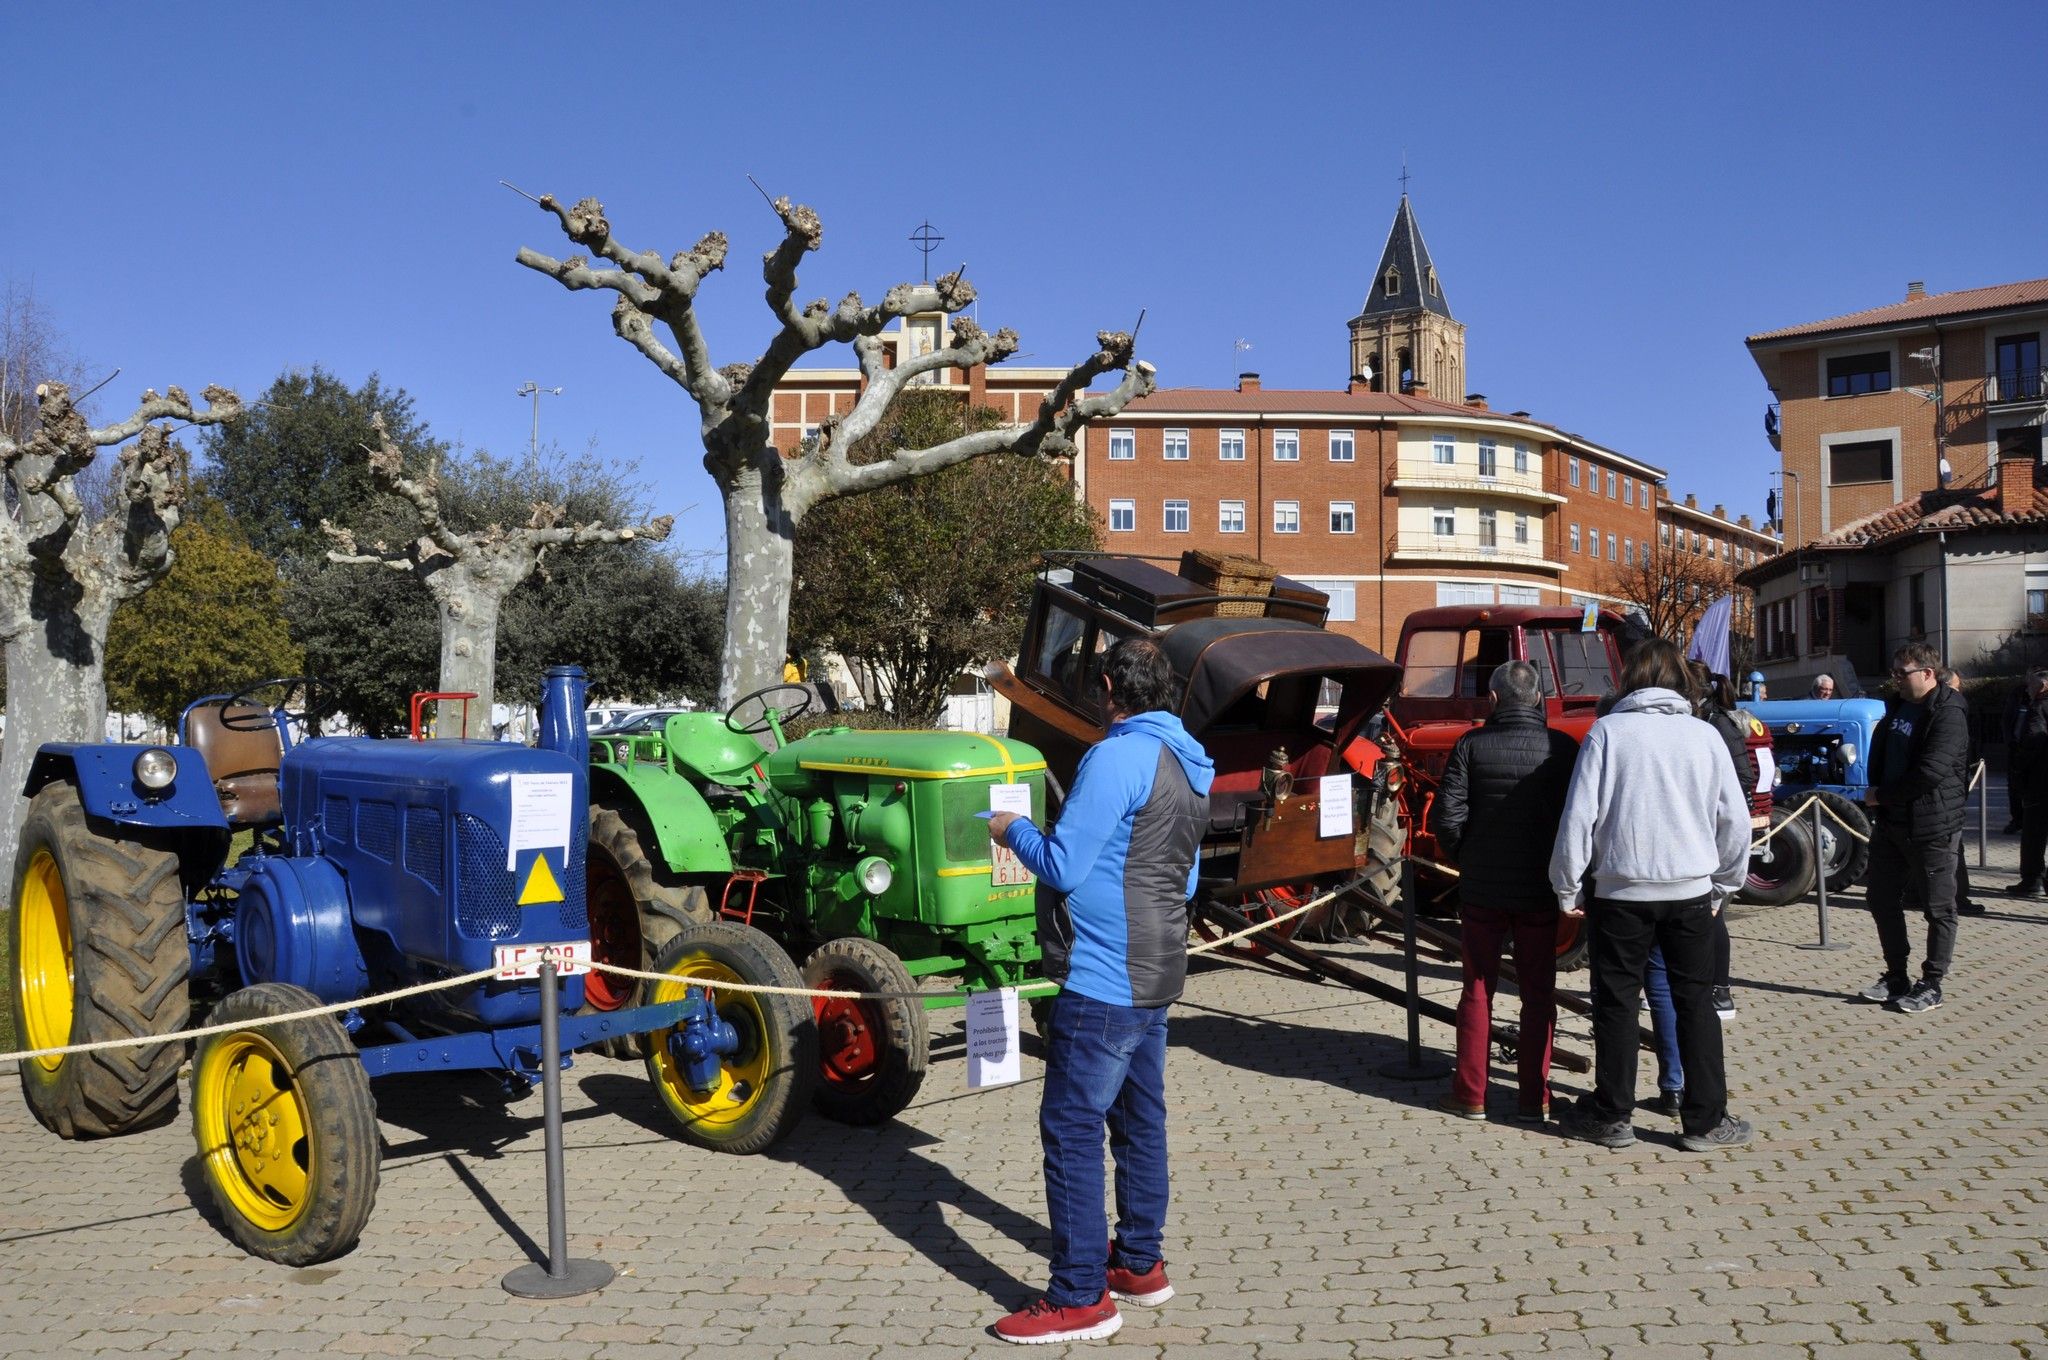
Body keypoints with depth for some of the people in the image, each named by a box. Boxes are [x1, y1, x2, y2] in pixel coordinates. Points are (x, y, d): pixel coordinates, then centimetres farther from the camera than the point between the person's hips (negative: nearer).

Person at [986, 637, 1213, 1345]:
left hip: (1103, 980, -10)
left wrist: (1013, 830, -2)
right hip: (1156, 974, 10)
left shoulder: (1117, 756, -18)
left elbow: (1062, 867, -19)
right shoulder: (1189, 765, 11)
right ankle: (1139, 1264, 29)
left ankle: (1079, 1298, 1)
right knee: (1139, 1120, 18)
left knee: (1071, 1128, -3)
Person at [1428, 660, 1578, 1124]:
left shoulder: (1471, 745, -8)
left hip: (1481, 889, 0)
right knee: (1538, 993, 10)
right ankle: (1533, 1097, 13)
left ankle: (1470, 1094, 15)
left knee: (1478, 989, 10)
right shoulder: (1562, 748, -6)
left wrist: (1464, 859, 7)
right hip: (1540, 890, 0)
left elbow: (1446, 815, -11)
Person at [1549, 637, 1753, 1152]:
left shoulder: (1608, 732, -6)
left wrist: (1568, 887, 2)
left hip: (1621, 891, -2)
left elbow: (1579, 816, -8)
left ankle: (1611, 1116, 17)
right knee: (1695, 1004, 11)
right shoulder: (1704, 736, 1)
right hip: (1691, 891, 2)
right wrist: (1723, 885, 18)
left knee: (1616, 1002, 8)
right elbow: (1736, 820, 5)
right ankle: (1705, 1120, 15)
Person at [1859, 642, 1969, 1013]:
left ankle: (1932, 986, 11)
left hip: (1932, 827, -9)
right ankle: (1896, 977, 25)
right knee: (1882, 899, 13)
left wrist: (1883, 795, -14)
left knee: (1939, 908, 3)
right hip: (1890, 823, 9)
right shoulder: (1897, 707, 11)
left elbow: (1931, 771, -24)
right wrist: (1877, 794, 0)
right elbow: (1878, 755, 18)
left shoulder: (1949, 714, -15)